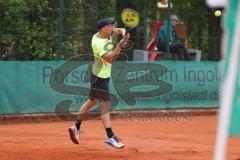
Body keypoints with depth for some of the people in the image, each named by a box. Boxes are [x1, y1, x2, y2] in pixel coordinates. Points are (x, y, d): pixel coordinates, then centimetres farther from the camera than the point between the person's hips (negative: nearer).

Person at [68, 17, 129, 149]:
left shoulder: (107, 34, -1)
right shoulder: (97, 44, -25)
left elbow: (120, 30, 9)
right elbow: (110, 59, -31)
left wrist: (123, 34, -13)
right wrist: (120, 46, -37)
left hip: (103, 75, 10)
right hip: (100, 76, -10)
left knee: (92, 100, 17)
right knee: (106, 103, -10)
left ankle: (76, 127, 27)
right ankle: (110, 136, -10)